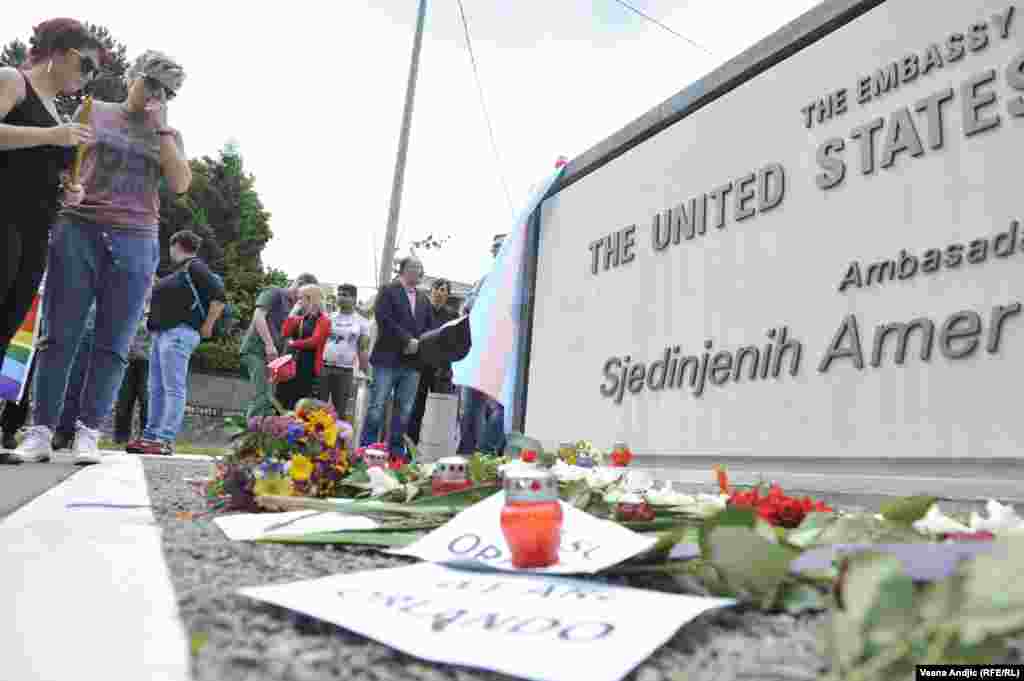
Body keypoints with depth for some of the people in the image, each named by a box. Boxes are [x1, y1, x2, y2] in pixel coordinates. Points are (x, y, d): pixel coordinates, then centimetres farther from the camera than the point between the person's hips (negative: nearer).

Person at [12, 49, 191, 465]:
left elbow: (180, 184, 1)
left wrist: (161, 127, 0)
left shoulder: (167, 134, 16)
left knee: (113, 345, -3)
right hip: (79, 231, 0)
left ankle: (89, 431, 2)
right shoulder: (93, 111, 15)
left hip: (135, 243, 1)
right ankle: (41, 429, 1)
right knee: (59, 337, -3)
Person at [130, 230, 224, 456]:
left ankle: (165, 440, -13)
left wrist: (207, 326, -12)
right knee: (156, 389, 10)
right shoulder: (180, 270, 23)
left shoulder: (195, 267, -6)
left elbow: (219, 297, -15)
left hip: (178, 333, -10)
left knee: (173, 389, -11)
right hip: (161, 333, 10)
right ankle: (150, 436, 15)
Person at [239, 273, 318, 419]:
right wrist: (269, 344, -23)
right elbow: (258, 316, -16)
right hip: (257, 350, -9)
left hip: (271, 353, 9)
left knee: (269, 398, 8)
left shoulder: (292, 306, 21)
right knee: (264, 397, -15)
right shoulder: (274, 293, -3)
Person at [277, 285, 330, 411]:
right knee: (283, 399, 5)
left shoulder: (323, 319, -3)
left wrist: (293, 344, -5)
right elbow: (285, 333, 4)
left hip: (308, 365, -6)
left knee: (301, 404, -4)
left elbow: (314, 341, -15)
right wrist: (292, 313, 3)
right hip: (291, 362, 6)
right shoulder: (300, 317, 17)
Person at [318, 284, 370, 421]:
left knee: (340, 410, 6)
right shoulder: (329, 317, 8)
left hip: (345, 370, -1)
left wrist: (365, 373, -1)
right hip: (323, 367, 1)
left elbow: (363, 349, 5)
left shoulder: (362, 322, 5)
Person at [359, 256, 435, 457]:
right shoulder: (388, 291, 1)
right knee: (377, 407, -3)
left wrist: (420, 343, -5)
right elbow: (384, 320, -12)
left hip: (412, 363, 5)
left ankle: (396, 452, 11)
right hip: (388, 359, -5)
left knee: (405, 411, 5)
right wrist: (408, 340, -16)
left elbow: (431, 328, 15)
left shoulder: (423, 300, 19)